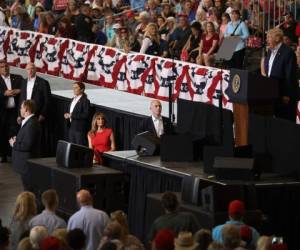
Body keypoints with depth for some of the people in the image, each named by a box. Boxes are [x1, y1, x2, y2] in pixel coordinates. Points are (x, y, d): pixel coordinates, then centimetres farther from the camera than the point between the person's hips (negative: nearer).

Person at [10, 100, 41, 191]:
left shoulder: (31, 124, -23)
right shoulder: (29, 121, 10)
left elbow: (27, 145, -26)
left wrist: (14, 144, -12)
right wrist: (17, 139, 5)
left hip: (28, 163, -10)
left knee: (29, 189, -3)